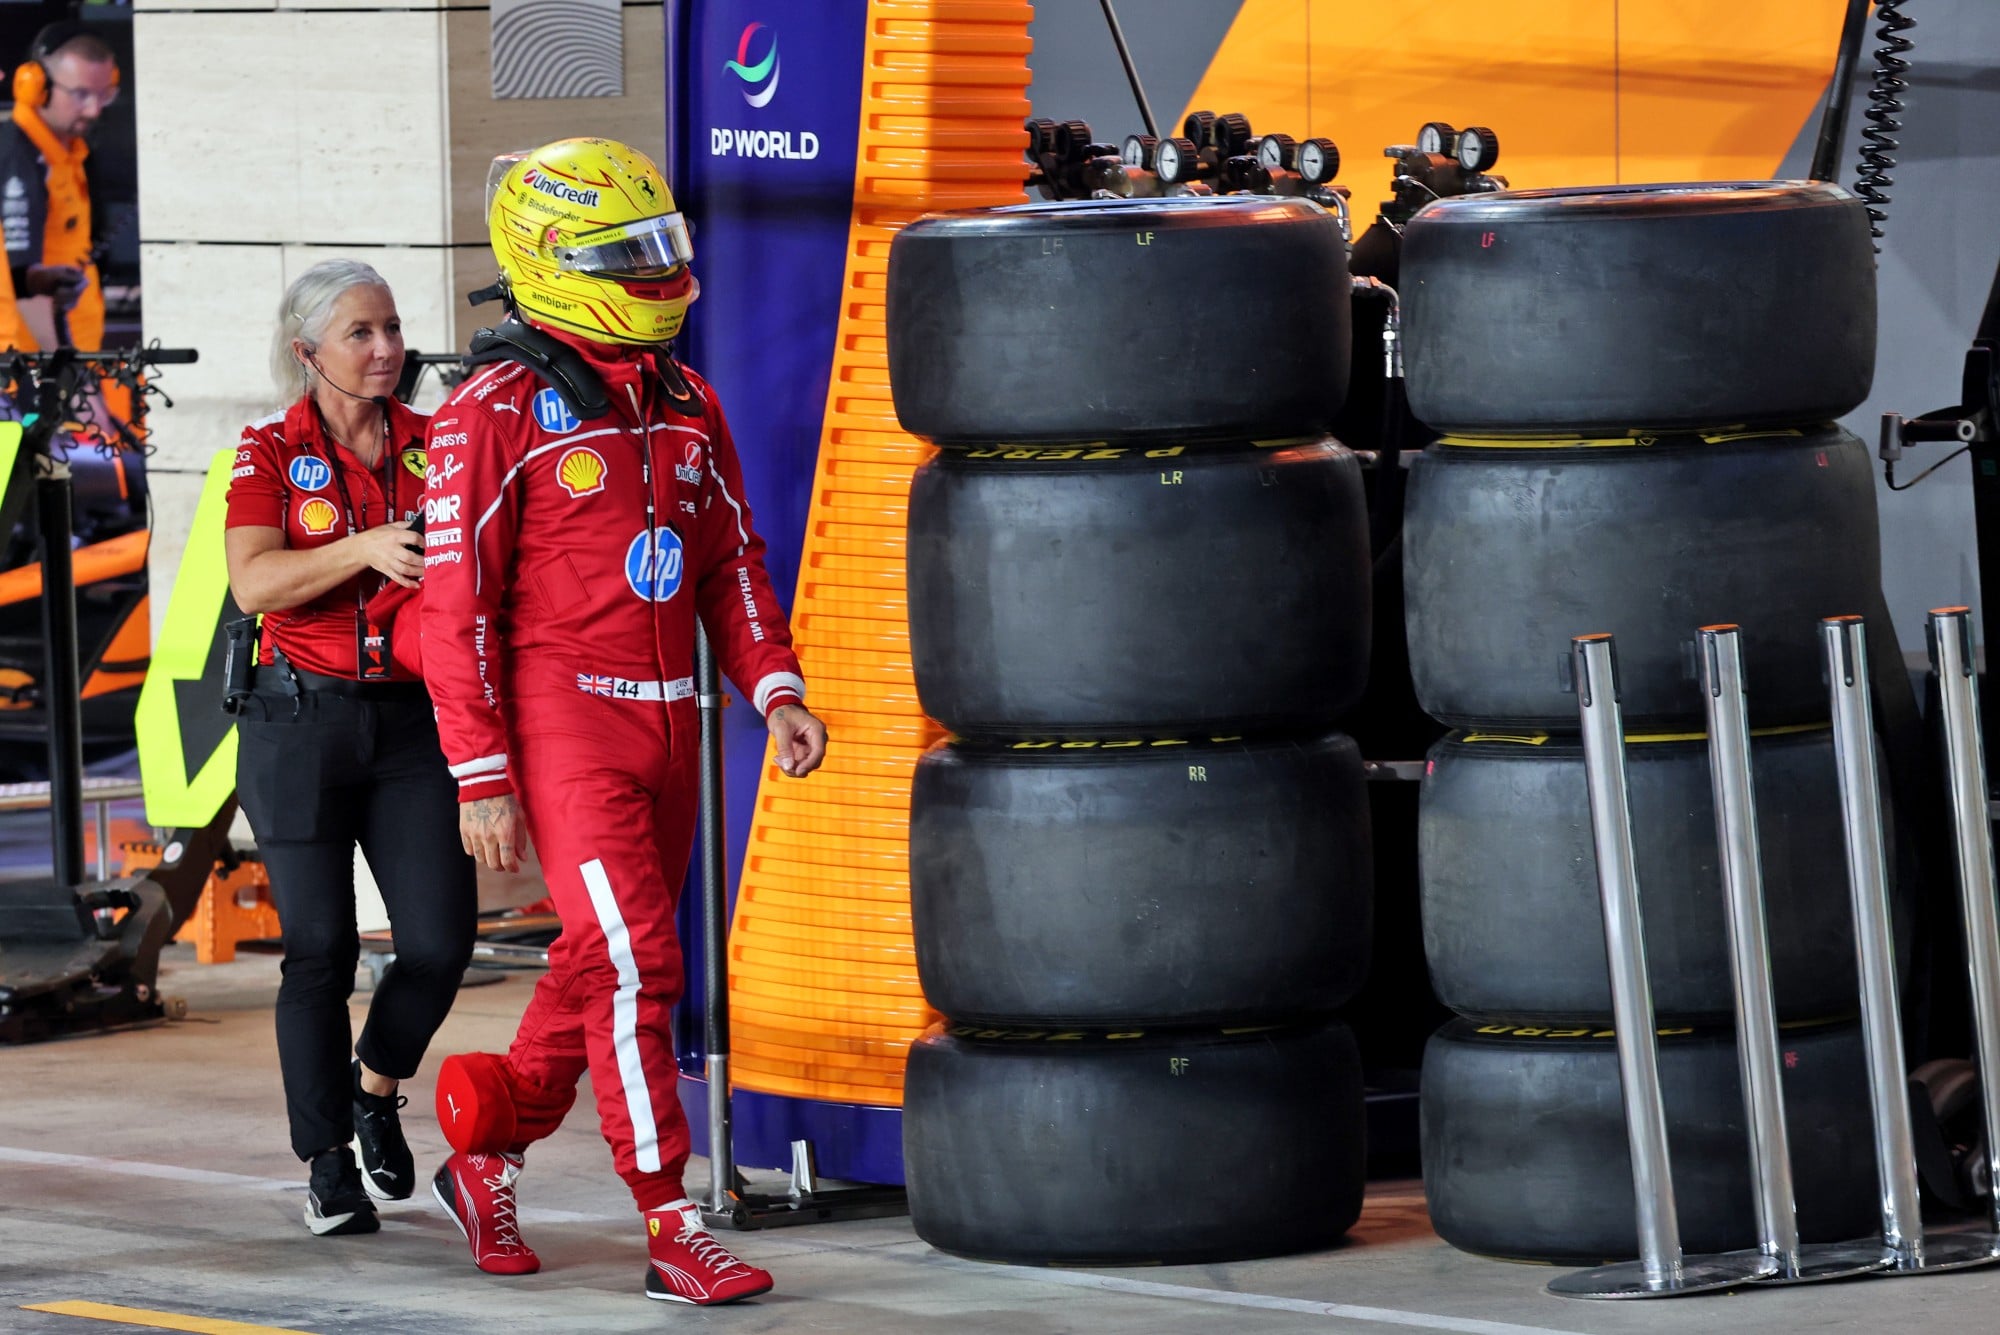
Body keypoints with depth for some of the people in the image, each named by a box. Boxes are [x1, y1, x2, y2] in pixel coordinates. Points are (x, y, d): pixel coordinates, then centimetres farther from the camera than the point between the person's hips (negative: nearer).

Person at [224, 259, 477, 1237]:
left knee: (440, 941, -7)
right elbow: (254, 583, -12)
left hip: (415, 719, 2)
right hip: (304, 719, -2)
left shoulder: (435, 445, 8)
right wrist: (366, 549, -24)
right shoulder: (271, 452, 1)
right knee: (320, 948, -2)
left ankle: (377, 1087, 22)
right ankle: (329, 1166, 9)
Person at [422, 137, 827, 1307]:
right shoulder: (497, 415, -9)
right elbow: (458, 606, -9)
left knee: (602, 968, 13)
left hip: (665, 724, 7)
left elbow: (732, 562, 17)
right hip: (563, 720, -7)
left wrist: (775, 691, 2)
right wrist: (482, 780, -13)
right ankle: (673, 1231, -12)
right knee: (634, 963, -14)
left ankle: (488, 1156, 32)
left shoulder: (687, 406, 11)